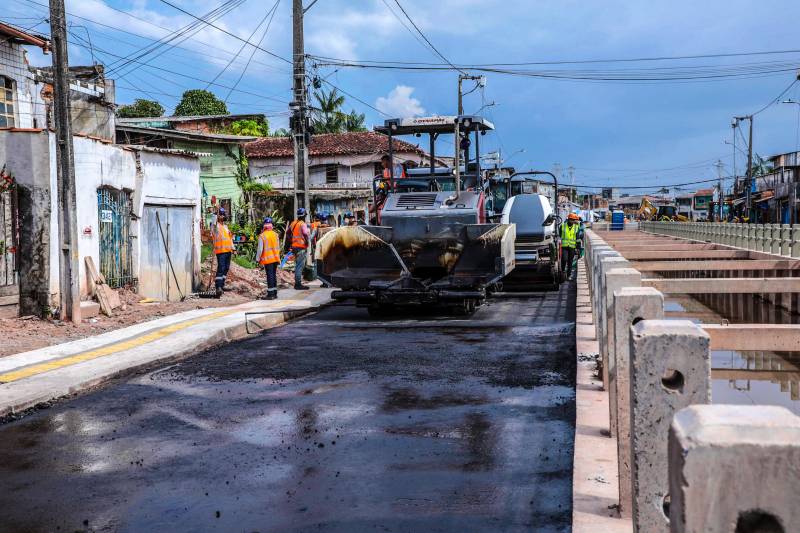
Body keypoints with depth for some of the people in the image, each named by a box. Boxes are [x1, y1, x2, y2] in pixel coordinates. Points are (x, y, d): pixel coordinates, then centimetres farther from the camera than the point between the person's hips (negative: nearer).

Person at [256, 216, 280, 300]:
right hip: (275, 258, 5)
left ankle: (271, 294, -2)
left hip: (267, 259, -5)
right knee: (274, 275, 13)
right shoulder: (275, 234, 4)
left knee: (270, 275, -3)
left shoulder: (262, 236, -13)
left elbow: (260, 249, -11)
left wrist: (258, 259, 0)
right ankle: (275, 293, 19)